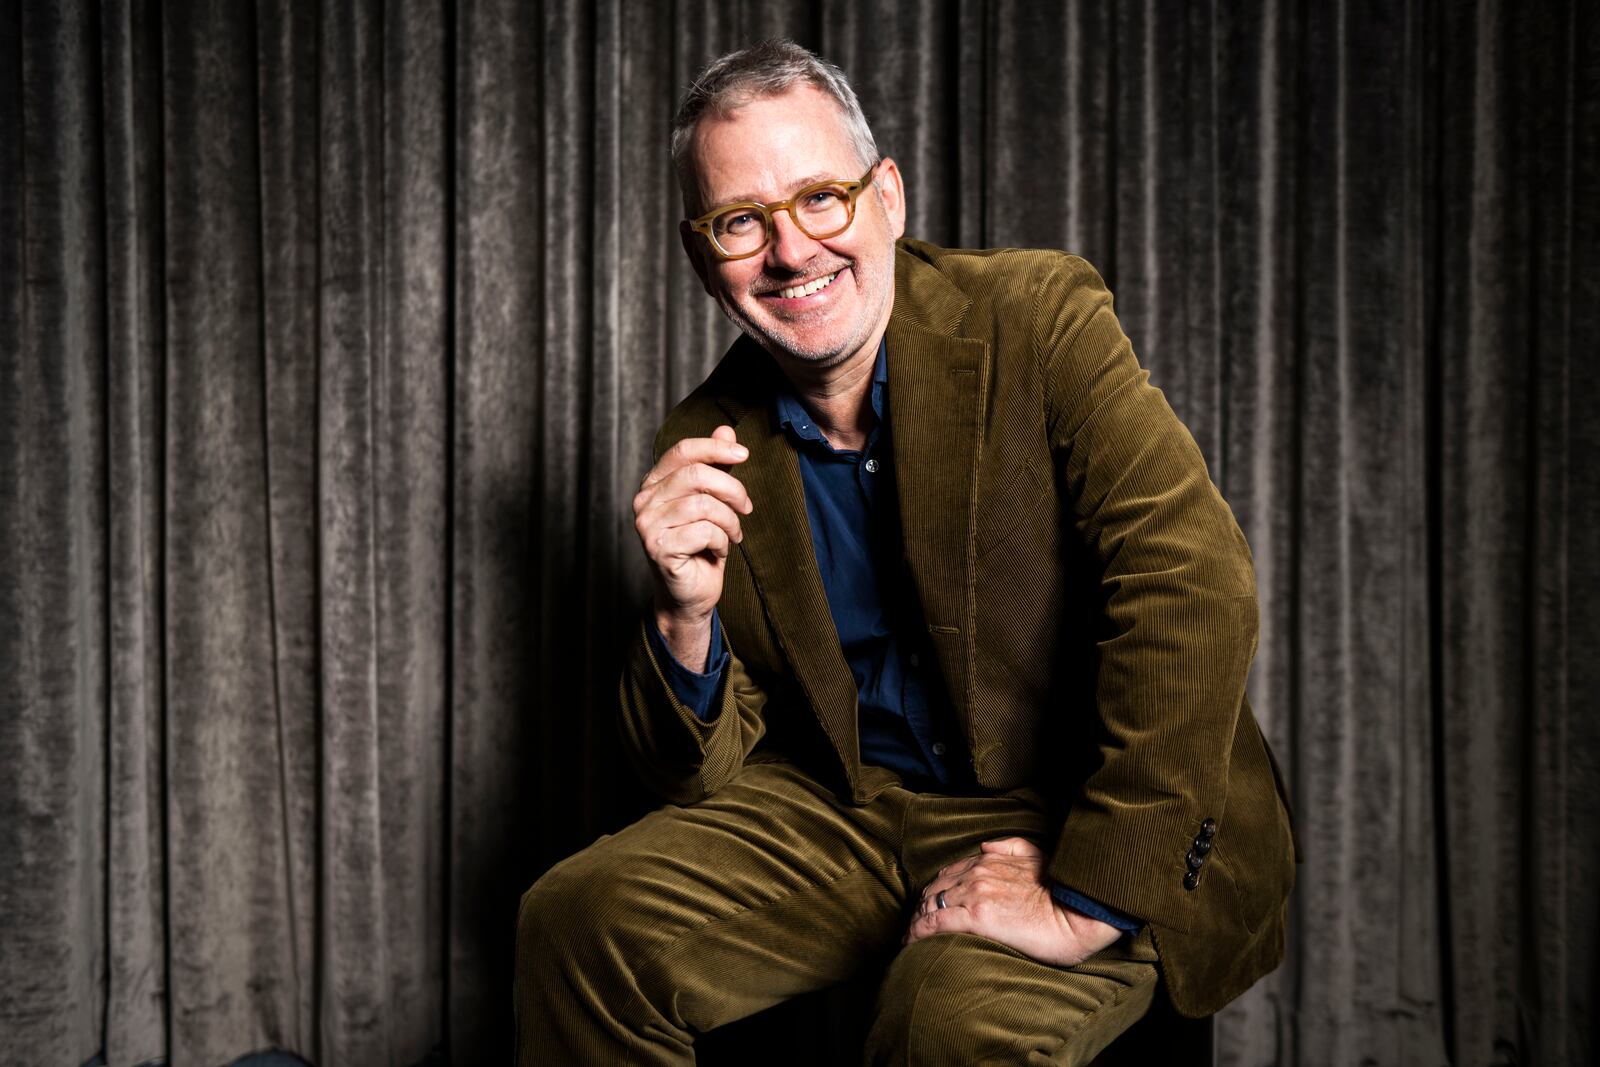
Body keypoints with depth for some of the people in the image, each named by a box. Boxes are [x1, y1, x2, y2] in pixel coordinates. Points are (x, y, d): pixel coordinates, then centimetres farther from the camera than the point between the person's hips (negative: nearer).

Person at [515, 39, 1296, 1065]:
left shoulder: (1038, 319, -11)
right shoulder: (705, 448, 1)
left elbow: (1196, 585, -23)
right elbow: (700, 774, 3)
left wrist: (1087, 898, -26)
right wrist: (687, 619, -19)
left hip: (1085, 826, -3)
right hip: (843, 821, 4)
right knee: (579, 918, -15)